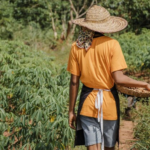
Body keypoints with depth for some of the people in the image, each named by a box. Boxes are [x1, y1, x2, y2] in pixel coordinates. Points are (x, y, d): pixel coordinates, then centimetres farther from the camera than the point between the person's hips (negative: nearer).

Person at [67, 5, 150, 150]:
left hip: (88, 103, 1)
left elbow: (74, 82, -1)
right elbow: (118, 78, -16)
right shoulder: (112, 44, -10)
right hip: (109, 102, -1)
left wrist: (71, 111, 6)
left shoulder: (76, 47, -3)